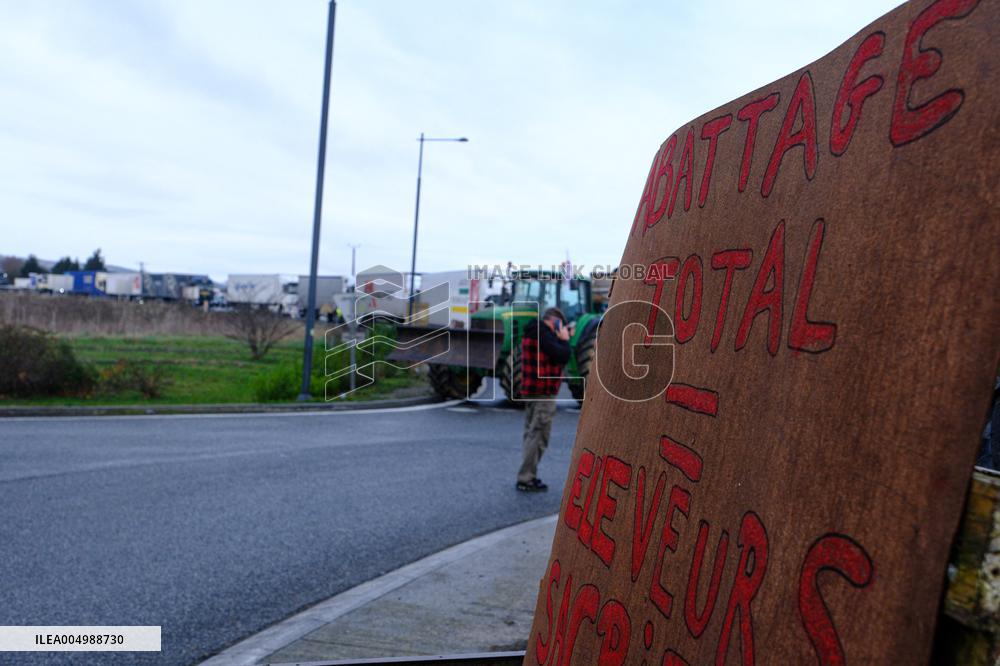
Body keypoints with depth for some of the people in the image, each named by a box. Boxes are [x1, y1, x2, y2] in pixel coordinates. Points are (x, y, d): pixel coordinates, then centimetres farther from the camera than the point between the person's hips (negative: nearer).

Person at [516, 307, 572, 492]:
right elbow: (563, 357, -21)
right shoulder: (543, 333, -17)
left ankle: (527, 476, 22)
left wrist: (560, 339, 9)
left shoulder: (532, 332, 15)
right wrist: (564, 339, -5)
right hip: (543, 392, -10)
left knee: (532, 433, 16)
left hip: (531, 391, 10)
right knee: (538, 435, -6)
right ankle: (526, 479, -5)